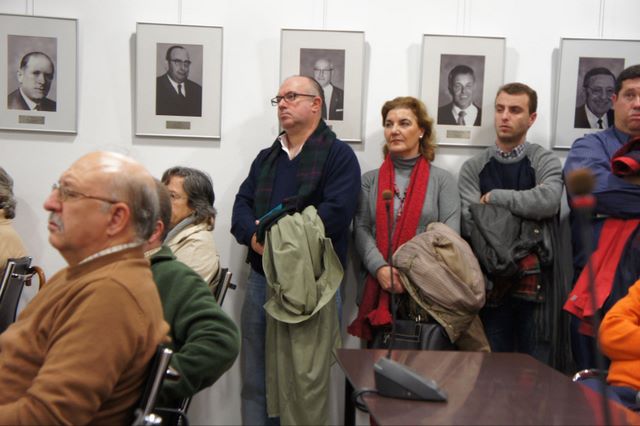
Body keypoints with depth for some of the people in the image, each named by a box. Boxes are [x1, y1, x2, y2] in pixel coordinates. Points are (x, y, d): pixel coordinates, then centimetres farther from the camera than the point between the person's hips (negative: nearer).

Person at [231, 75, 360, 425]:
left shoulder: (338, 154, -2)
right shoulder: (266, 157, 18)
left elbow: (336, 213, -17)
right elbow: (241, 207, 8)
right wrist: (255, 236, -14)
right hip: (261, 278, 6)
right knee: (255, 380, 12)